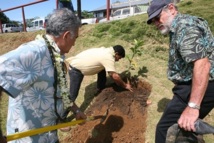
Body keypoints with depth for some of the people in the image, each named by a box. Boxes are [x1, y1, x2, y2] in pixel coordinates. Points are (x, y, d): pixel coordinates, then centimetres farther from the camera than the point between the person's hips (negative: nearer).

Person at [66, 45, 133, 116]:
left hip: (78, 63, 10)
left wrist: (120, 82, 19)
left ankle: (100, 89, 26)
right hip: (75, 69, -10)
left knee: (103, 69, 13)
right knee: (73, 94, -5)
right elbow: (114, 76, -23)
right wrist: (125, 85, -9)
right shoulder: (108, 57, -24)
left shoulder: (106, 51, 6)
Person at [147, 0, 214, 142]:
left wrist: (193, 106, -30)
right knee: (183, 129, 21)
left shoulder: (184, 25, -15)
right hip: (194, 86, 11)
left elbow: (202, 63, -27)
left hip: (198, 88, -11)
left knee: (166, 128, -8)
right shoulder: (179, 27, 17)